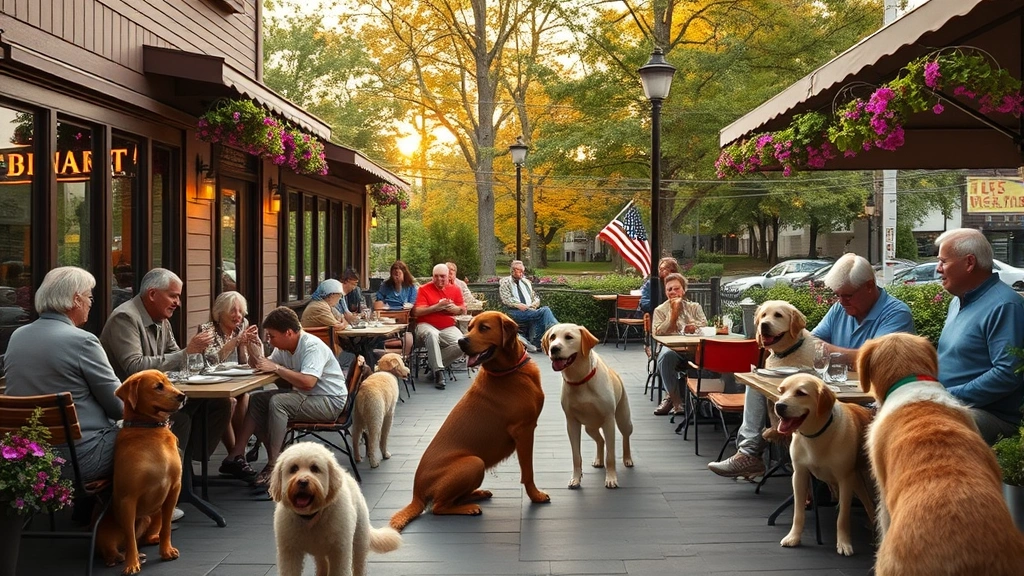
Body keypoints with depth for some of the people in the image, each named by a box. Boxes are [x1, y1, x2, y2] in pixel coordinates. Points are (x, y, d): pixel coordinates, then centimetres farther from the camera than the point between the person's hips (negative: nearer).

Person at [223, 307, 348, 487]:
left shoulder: (313, 346, -21)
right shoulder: (283, 347, 5)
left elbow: (308, 382, -34)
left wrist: (276, 368, -27)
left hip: (330, 402, -9)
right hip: (303, 396, 9)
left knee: (277, 402, -29)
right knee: (256, 400, -1)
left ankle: (273, 465, -24)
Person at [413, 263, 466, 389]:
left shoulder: (455, 290, 11)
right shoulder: (424, 289, 0)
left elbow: (463, 310, 10)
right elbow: (416, 312, -9)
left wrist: (454, 308, -12)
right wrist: (436, 307, -19)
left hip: (448, 328, 4)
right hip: (426, 325, -3)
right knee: (432, 334, -39)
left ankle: (434, 362, -6)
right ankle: (438, 371, -32)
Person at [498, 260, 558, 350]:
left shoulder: (526, 282, 28)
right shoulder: (505, 282, 11)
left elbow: (536, 297, 26)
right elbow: (506, 299, -3)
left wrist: (534, 304, 2)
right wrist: (519, 305, -18)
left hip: (530, 311, 5)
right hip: (514, 312, -5)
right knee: (545, 310, -29)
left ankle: (535, 343, -33)